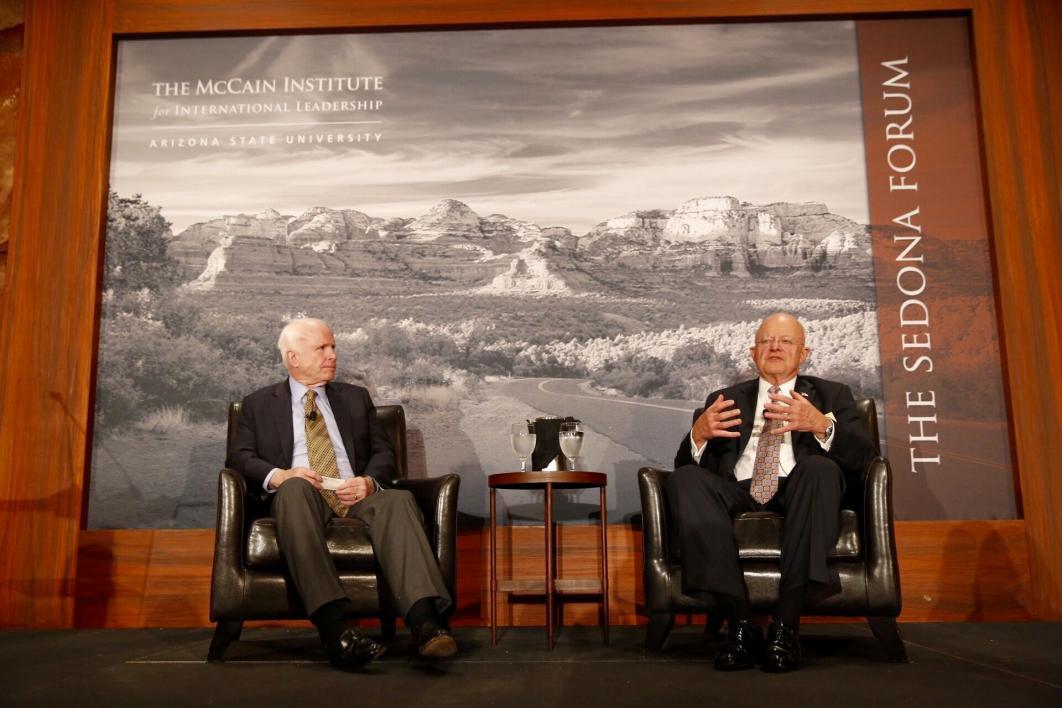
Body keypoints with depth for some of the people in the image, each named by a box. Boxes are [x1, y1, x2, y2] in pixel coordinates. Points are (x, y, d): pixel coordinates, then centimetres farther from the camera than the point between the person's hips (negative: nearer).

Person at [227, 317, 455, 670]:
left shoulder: (356, 397, 25)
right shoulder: (259, 404, 20)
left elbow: (383, 452, 17)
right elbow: (238, 457, 8)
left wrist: (369, 481, -7)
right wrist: (278, 475, -14)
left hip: (356, 496, 2)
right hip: (298, 498, -2)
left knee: (398, 500, -32)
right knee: (296, 487, -38)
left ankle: (425, 620, -49)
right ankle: (333, 627, -50)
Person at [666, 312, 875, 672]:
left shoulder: (832, 395, 20)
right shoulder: (725, 399, 23)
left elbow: (863, 455, 2)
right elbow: (687, 464, 11)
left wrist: (822, 426, -19)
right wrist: (698, 434, -12)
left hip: (797, 493, -1)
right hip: (737, 493, 1)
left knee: (819, 467, -33)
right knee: (684, 479, -28)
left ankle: (786, 624, -32)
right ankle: (741, 622, -30)